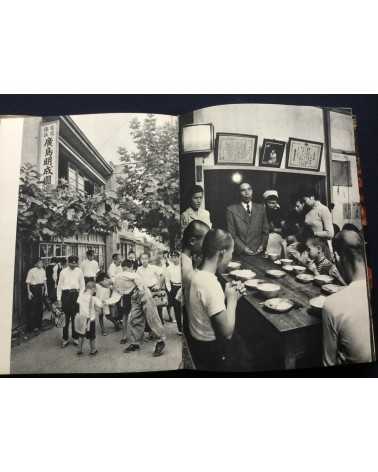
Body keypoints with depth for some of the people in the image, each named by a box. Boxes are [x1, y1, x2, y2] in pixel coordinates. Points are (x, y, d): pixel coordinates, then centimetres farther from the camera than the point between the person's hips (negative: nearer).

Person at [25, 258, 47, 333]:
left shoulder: (43, 270, 6)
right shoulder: (31, 271, -10)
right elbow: (28, 282, -9)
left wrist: (45, 289, 9)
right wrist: (29, 292, -14)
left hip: (41, 289, 6)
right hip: (33, 289, -6)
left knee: (40, 307, 12)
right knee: (33, 308, -1)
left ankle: (38, 324, 26)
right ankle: (32, 326, 10)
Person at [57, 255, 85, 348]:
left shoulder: (79, 271, 7)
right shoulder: (63, 272, 4)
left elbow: (82, 285, 9)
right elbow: (59, 285, 6)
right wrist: (59, 298, 3)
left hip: (76, 294, 1)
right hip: (66, 294, -1)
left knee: (75, 317, 6)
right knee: (65, 317, 3)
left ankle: (75, 338, 20)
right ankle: (65, 339, 15)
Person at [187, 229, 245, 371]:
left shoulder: (196, 275, -4)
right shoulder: (211, 284, -31)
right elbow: (227, 332, -28)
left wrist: (226, 296, -4)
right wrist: (232, 299, -17)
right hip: (210, 351, -7)